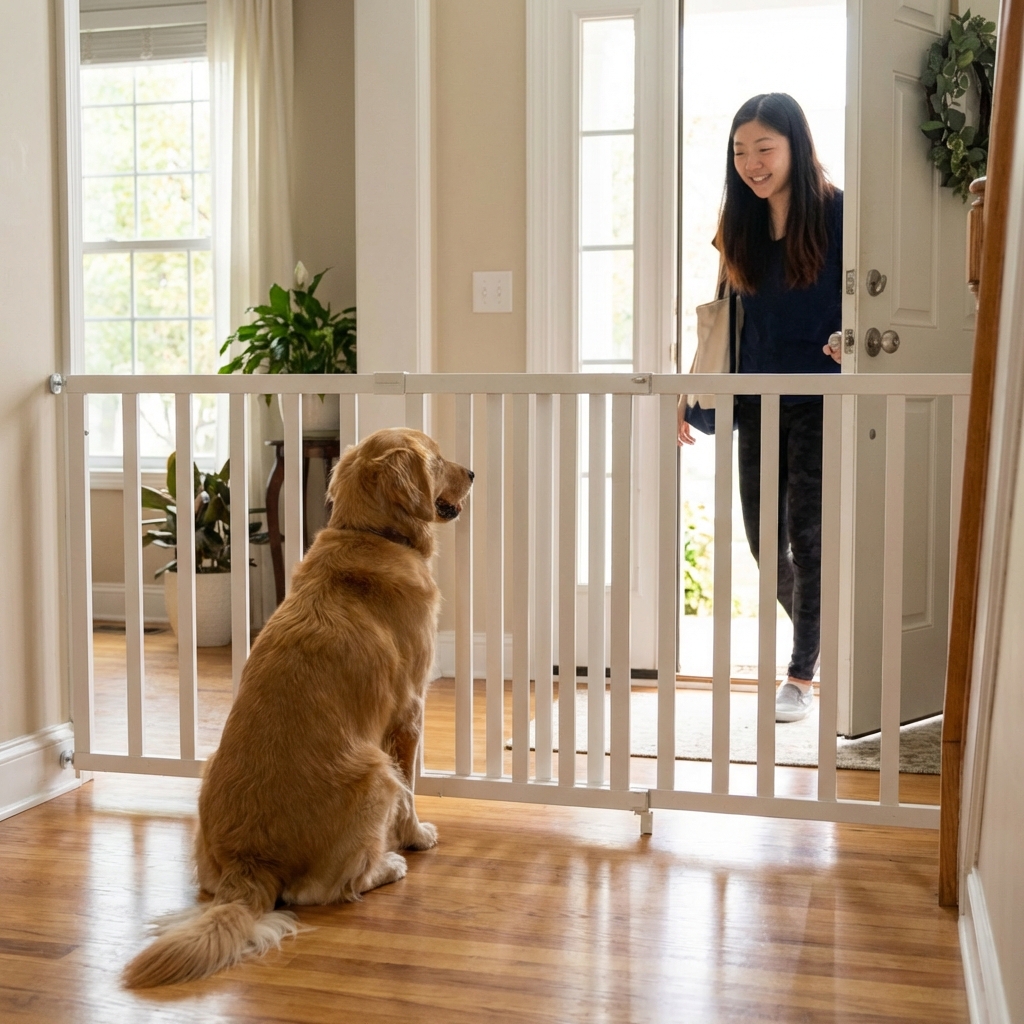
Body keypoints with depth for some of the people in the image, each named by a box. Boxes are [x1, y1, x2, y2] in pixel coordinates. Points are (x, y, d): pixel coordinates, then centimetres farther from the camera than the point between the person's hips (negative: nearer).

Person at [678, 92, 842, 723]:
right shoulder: (742, 227, 9)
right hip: (758, 403, 5)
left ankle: (801, 675, 13)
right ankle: (821, 636, 33)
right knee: (764, 539, 8)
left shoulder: (837, 215, -7)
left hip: (821, 402, -5)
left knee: (807, 535, -2)